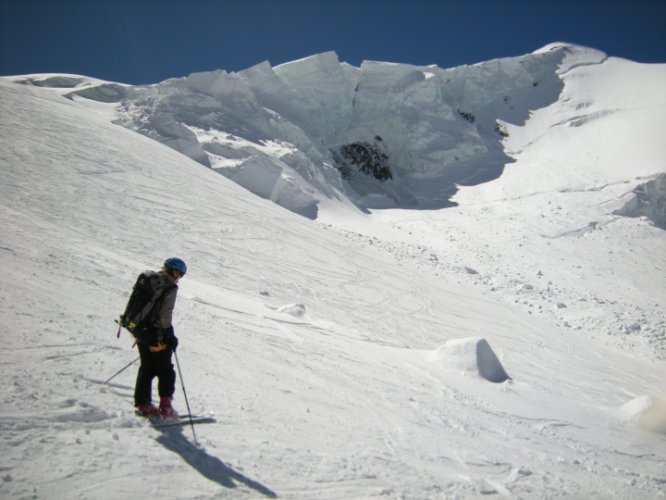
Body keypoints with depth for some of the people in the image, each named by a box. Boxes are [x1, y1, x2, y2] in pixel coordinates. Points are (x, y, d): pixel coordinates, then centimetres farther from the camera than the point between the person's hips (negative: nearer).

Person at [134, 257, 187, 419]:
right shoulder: (170, 287, -13)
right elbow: (165, 314, -19)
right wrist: (170, 335, -12)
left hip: (141, 332, 7)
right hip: (157, 336, -7)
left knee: (146, 369, 17)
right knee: (165, 371, 5)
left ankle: (143, 404, 21)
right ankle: (165, 406, 6)